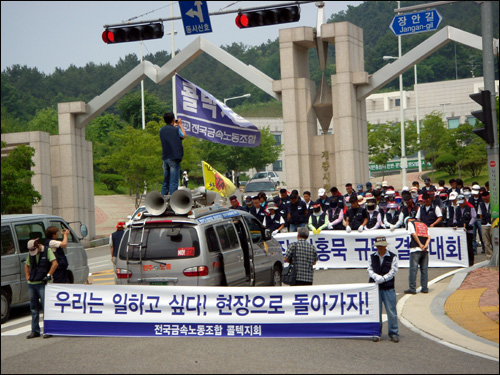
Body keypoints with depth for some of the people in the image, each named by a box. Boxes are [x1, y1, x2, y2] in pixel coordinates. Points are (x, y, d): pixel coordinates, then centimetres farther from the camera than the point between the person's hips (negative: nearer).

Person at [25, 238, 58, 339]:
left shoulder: (47, 251, -3)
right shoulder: (30, 254, 14)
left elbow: (55, 263, -11)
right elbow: (27, 265, 28)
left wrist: (48, 275, -14)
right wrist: (27, 277, 14)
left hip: (42, 283, -6)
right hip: (31, 284, 6)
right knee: (33, 308, 9)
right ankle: (35, 331, 15)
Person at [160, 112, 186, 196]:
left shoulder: (162, 130, 7)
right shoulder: (176, 129, -6)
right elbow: (184, 136, 12)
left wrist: (174, 126, 34)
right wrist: (180, 125, 22)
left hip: (165, 158, 5)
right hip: (174, 158, -5)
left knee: (165, 182, 14)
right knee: (173, 182, -6)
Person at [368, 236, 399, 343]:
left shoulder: (392, 257, 3)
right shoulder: (372, 257, 11)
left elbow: (393, 272, -3)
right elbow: (370, 270, 5)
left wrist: (382, 279, -13)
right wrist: (377, 277, -14)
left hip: (388, 288, -2)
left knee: (391, 311, -1)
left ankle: (394, 333, 8)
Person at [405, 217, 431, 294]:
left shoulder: (410, 223, 7)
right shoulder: (424, 224, 23)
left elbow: (414, 235, -7)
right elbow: (428, 237, 9)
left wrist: (420, 245, -6)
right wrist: (425, 246, -3)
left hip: (415, 249, -5)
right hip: (425, 250, 5)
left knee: (413, 269, -5)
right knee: (424, 270, 8)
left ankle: (412, 288, -9)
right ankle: (425, 288, 7)